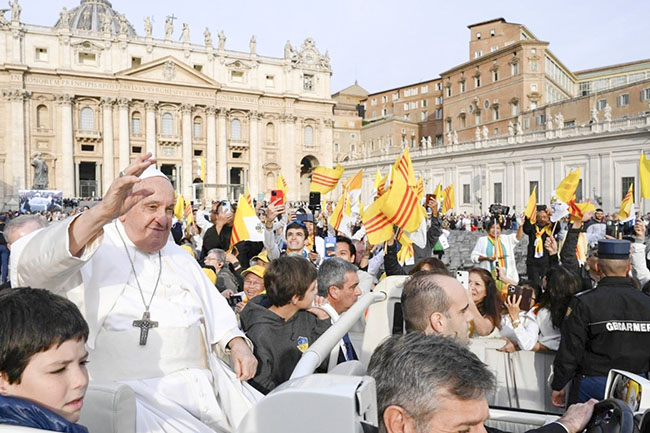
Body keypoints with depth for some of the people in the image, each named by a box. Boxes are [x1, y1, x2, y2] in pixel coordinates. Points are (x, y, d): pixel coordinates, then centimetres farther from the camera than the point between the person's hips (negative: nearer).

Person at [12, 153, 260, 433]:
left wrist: (237, 343, 2)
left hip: (203, 384, 6)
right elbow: (33, 267, -24)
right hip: (134, 394, -6)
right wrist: (102, 213, -38)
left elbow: (213, 307, 22)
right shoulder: (92, 251, -3)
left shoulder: (178, 256, 19)